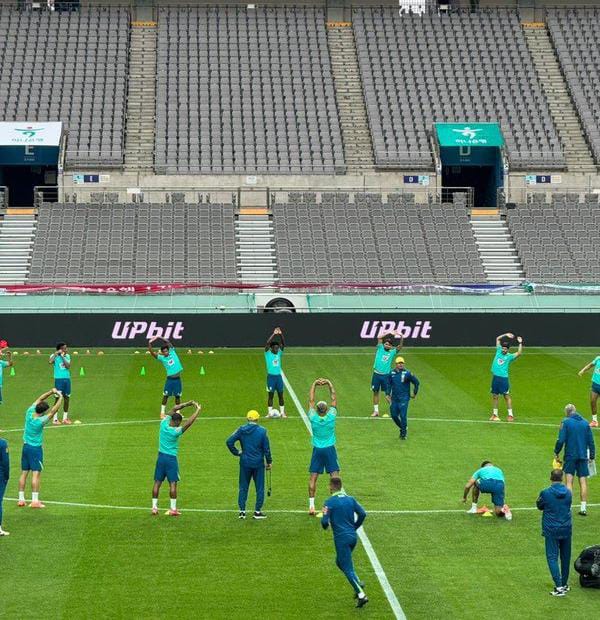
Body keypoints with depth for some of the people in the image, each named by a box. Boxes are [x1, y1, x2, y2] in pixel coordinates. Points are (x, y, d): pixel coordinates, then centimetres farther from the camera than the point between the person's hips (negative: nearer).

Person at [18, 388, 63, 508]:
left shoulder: (29, 413, -6)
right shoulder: (40, 421, -21)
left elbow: (39, 399, 5)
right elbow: (53, 411, -20)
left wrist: (51, 392, 2)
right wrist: (60, 398, -13)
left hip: (25, 446, 7)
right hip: (36, 448, -7)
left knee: (24, 473, 10)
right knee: (36, 474, -6)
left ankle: (21, 499, 13)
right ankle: (35, 501, -9)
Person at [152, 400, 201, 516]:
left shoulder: (164, 424, -4)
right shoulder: (176, 431, -18)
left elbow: (174, 409, 5)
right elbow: (189, 421, -19)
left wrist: (188, 404, 5)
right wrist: (198, 410, -11)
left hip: (161, 456, 5)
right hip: (171, 458, -5)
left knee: (157, 482, 7)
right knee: (173, 483, 0)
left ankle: (154, 507, 8)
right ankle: (173, 509, -1)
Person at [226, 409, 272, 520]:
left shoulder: (241, 430, -3)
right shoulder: (262, 431, -8)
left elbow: (229, 442, -8)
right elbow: (266, 448, -6)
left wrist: (236, 452, 4)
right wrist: (269, 461, 5)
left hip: (245, 463, 2)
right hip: (258, 463, -2)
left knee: (243, 487, 11)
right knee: (259, 488, 8)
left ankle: (242, 511, 9)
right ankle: (257, 511, 9)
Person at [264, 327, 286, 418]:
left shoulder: (279, 353, 6)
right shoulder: (268, 353, -4)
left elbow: (283, 344, -4)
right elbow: (267, 343, -19)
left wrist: (281, 335, -17)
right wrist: (273, 334, -24)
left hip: (278, 376, 4)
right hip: (271, 376, -4)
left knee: (280, 395, 6)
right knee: (271, 395, 1)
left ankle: (282, 412, 12)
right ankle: (270, 412, 6)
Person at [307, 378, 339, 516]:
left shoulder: (313, 418, -10)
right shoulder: (331, 417, -12)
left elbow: (311, 400, 0)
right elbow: (334, 399, -1)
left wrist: (314, 384, 6)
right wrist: (329, 384, 6)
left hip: (317, 450, 1)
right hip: (330, 449, -1)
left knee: (313, 478, 4)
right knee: (335, 477, 0)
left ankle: (311, 506, 2)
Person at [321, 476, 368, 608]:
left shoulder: (330, 502, -10)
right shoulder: (350, 499, 7)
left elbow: (325, 522, -15)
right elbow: (362, 514, 2)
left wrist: (325, 525, 9)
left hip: (341, 538, -6)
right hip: (353, 536, 7)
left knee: (347, 568, -3)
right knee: (340, 562, 25)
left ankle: (361, 595, -12)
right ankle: (358, 583, 10)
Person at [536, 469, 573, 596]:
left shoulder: (546, 493, -14)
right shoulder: (568, 493, -2)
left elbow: (539, 506, 2)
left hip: (551, 530, -4)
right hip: (566, 529, 4)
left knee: (552, 557, -2)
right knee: (565, 557, 15)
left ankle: (559, 586, -14)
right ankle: (564, 584, 26)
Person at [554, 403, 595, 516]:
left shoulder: (566, 422, -5)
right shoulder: (585, 423, 7)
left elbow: (561, 440, -10)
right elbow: (591, 442, 8)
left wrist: (556, 453, 2)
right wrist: (592, 457, 14)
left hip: (570, 456, -3)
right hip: (583, 456, 3)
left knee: (569, 481, 0)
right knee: (583, 482, 5)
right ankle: (583, 508, 5)